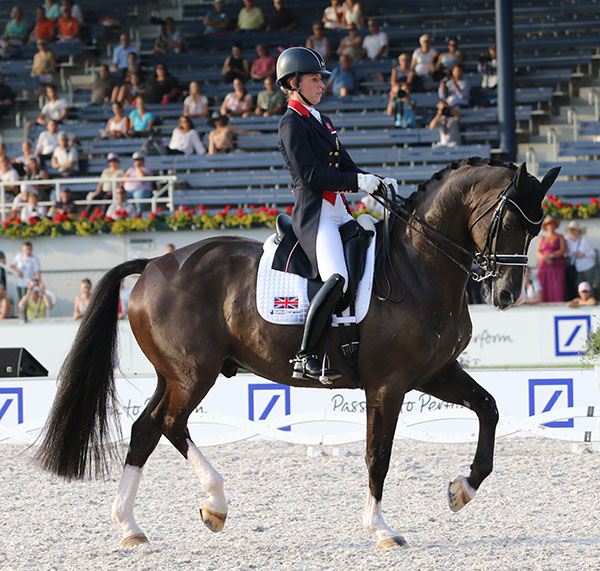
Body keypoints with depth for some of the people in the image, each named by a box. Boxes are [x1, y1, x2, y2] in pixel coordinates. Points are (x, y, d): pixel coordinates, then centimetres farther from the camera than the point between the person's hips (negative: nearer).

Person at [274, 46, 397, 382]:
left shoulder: (321, 121, 23)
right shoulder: (292, 124, -5)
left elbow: (346, 167, 22)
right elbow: (310, 173, -16)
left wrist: (377, 183, 5)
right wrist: (359, 181, -19)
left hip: (339, 212, 10)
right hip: (315, 213, -10)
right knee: (337, 277, -29)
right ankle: (305, 358, -28)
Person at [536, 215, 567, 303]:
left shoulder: (560, 238, 10)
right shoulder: (542, 239, 17)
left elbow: (563, 250, -4)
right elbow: (538, 252, 6)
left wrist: (551, 256, -16)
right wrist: (545, 258, -16)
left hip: (557, 266, -3)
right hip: (544, 266, 3)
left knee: (558, 289, -14)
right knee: (545, 291, -8)